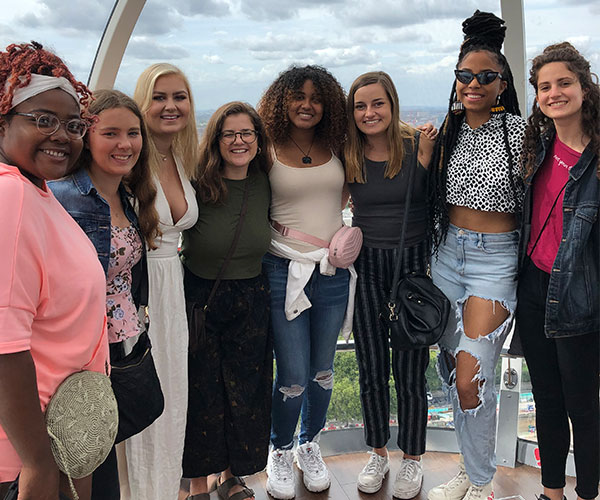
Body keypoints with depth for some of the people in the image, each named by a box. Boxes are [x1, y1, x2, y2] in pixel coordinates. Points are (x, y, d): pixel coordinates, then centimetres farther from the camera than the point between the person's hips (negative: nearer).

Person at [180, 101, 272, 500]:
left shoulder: (265, 184, -1)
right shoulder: (197, 185, -15)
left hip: (250, 301, 4)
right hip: (199, 298, -3)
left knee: (246, 390, 13)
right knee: (200, 391, 9)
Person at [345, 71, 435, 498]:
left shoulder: (417, 145, -8)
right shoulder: (348, 156, 1)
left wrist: (426, 157, -15)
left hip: (413, 262, -3)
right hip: (366, 266, 3)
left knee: (409, 370, 5)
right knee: (371, 370, 11)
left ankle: (412, 459, 27)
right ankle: (378, 453, 33)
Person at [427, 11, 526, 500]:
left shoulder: (518, 130, -8)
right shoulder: (448, 130, 8)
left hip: (496, 258, -5)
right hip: (448, 252, 6)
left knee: (471, 379, -9)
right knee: (450, 365, 12)